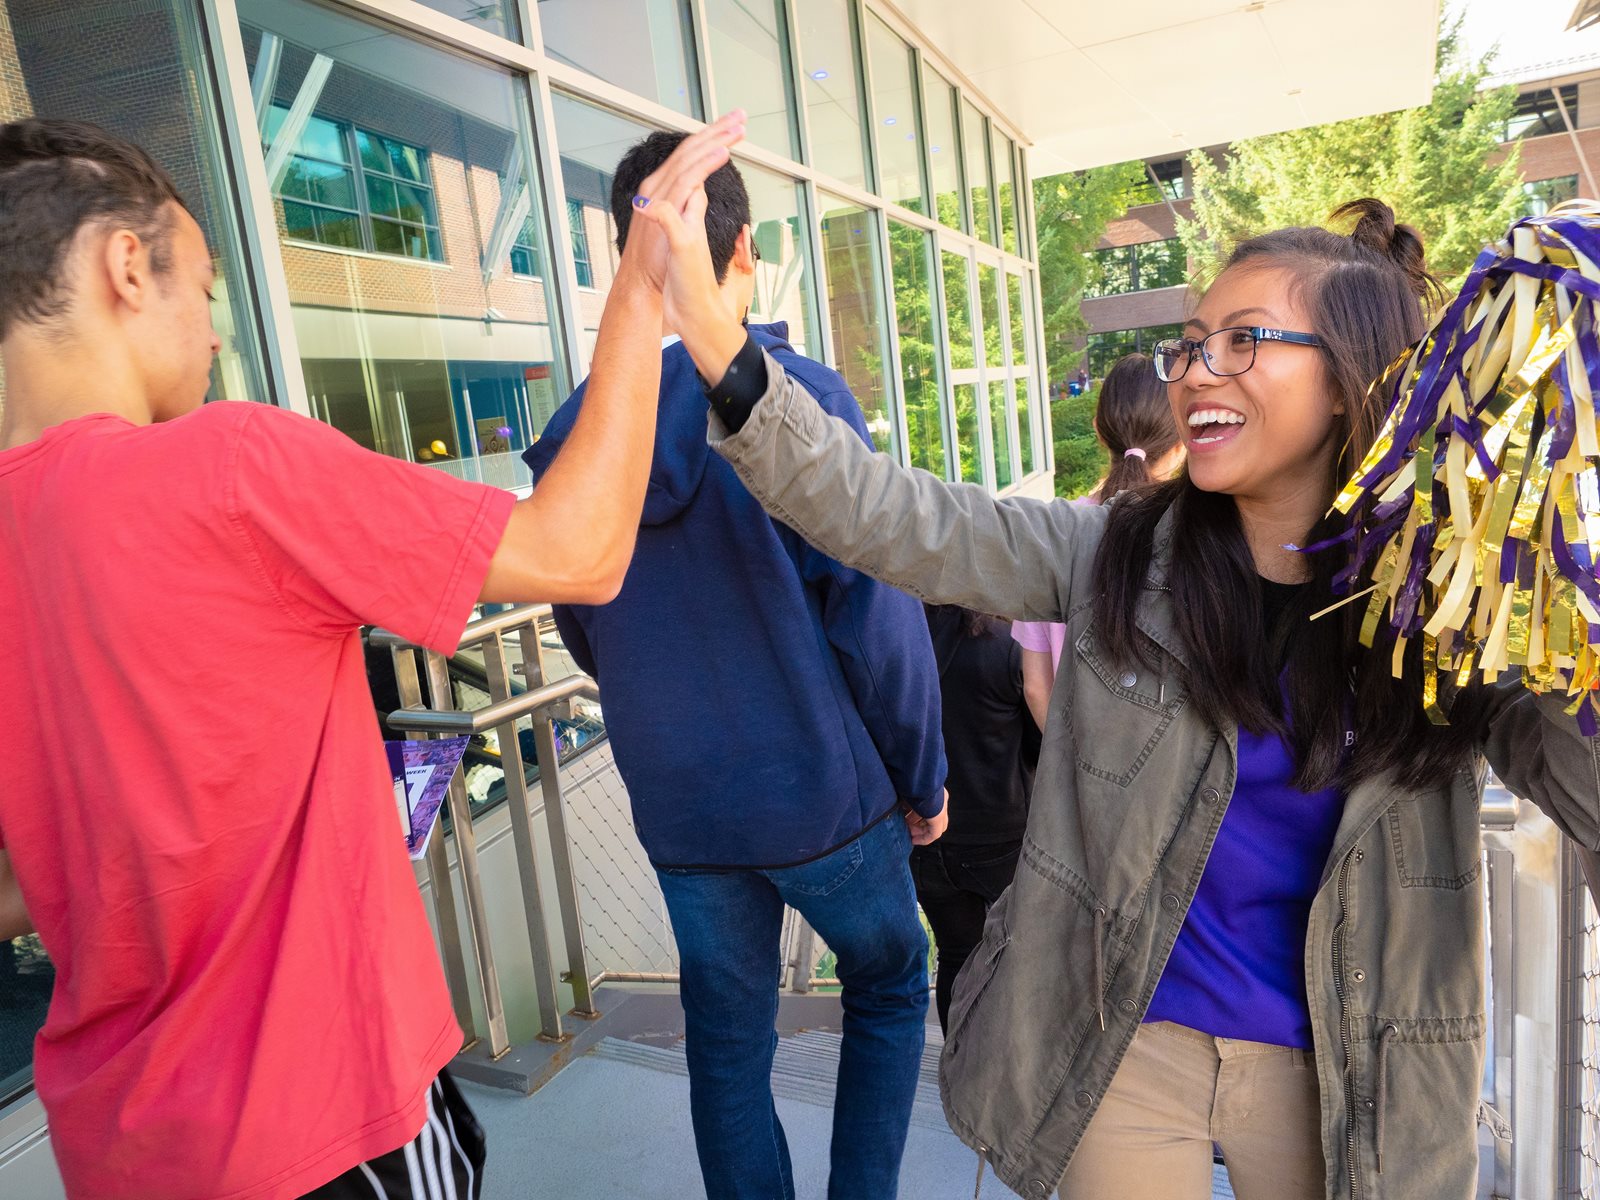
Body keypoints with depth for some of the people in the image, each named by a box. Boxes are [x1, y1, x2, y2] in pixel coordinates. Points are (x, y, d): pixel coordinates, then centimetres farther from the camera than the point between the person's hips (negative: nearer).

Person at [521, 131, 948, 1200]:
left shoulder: (576, 430, -2)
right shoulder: (803, 396, -16)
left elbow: (584, 633, 7)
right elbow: (876, 619, -16)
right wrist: (924, 779, -2)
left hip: (678, 807, 4)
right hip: (820, 791, -3)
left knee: (726, 1041, 20)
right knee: (891, 986, 23)